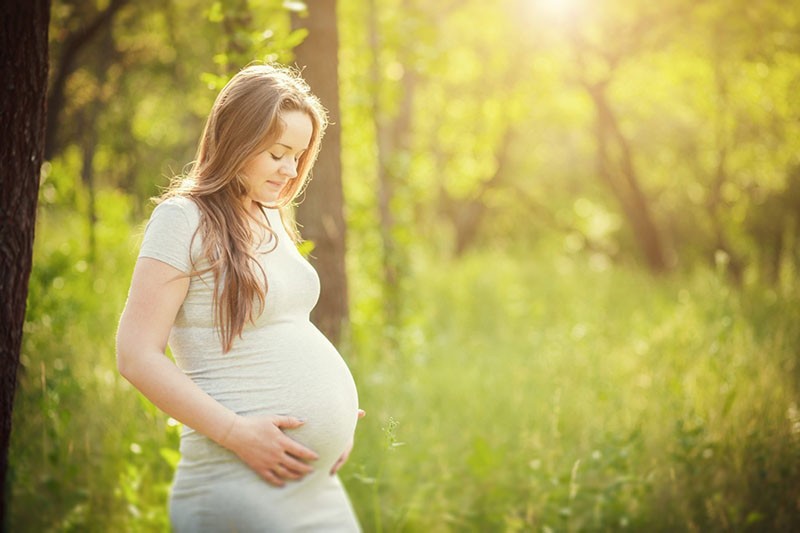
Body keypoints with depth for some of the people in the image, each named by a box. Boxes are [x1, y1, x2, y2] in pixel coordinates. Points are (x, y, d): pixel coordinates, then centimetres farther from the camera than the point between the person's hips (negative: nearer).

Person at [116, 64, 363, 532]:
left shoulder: (273, 220, 15)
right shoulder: (185, 218, -8)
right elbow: (137, 356, -13)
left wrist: (337, 418, 8)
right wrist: (237, 432, -19)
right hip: (244, 480, -8)